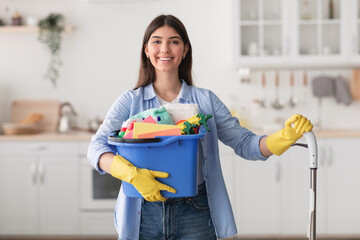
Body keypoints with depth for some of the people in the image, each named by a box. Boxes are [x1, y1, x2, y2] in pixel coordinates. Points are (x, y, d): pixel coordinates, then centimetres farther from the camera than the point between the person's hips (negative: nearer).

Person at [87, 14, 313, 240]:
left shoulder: (205, 100, 7)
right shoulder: (131, 101, 3)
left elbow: (245, 144, 3)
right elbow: (97, 147, -8)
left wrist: (286, 136, -15)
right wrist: (133, 174, -25)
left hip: (194, 216, 1)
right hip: (144, 215, 0)